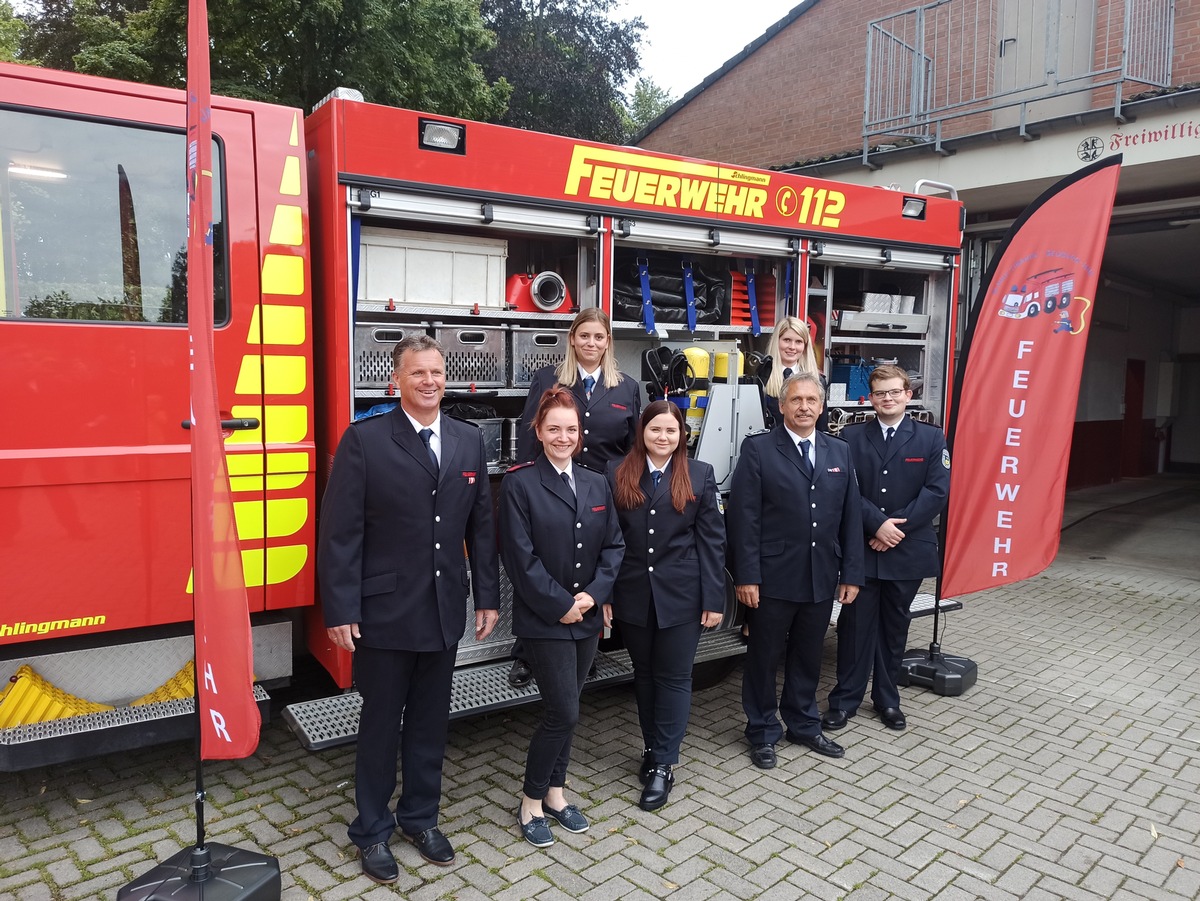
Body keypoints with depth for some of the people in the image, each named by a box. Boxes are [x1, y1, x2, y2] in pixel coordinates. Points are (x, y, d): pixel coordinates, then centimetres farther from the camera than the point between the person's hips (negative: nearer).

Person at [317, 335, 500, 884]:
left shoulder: (469, 442, 4)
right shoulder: (364, 440, -9)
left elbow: (481, 526, 7)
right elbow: (339, 531, -11)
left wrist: (488, 597, 5)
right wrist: (339, 610, -13)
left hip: (444, 611, 4)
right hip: (384, 612, -4)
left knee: (430, 722, 17)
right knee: (380, 725, 11)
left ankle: (420, 818, 36)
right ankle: (372, 831, 30)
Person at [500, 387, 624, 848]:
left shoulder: (596, 484, 8)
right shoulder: (520, 483, -9)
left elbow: (613, 545, 6)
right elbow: (520, 556, -14)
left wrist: (594, 593, -8)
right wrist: (560, 605, -14)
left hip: (586, 615, 5)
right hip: (543, 618, -5)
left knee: (565, 710, 14)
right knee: (564, 712, -4)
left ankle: (555, 792, 32)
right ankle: (531, 801, 16)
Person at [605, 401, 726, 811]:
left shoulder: (699, 476, -1)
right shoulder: (617, 474, 1)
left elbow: (712, 540, -3)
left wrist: (714, 599, -7)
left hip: (681, 595, -2)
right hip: (633, 593, 2)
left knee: (673, 677, 6)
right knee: (644, 674, 15)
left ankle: (663, 764, 16)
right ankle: (653, 748, 32)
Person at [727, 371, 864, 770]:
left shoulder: (840, 452, 8)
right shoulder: (758, 449, -6)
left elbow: (851, 516, 8)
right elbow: (743, 516, -10)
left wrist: (851, 573, 4)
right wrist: (746, 575, -14)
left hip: (822, 578, 4)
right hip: (774, 577, -4)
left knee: (808, 656, 18)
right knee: (764, 657, 10)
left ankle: (804, 725, 37)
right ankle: (763, 733, 27)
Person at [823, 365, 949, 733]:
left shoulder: (931, 438, 2)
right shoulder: (851, 437, 2)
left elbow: (937, 491, -7)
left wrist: (897, 528, -14)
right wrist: (877, 524, -17)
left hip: (908, 550, 1)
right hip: (861, 549, -1)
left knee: (894, 626, 13)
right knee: (855, 624, 5)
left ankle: (887, 699, 28)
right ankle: (845, 699, 17)